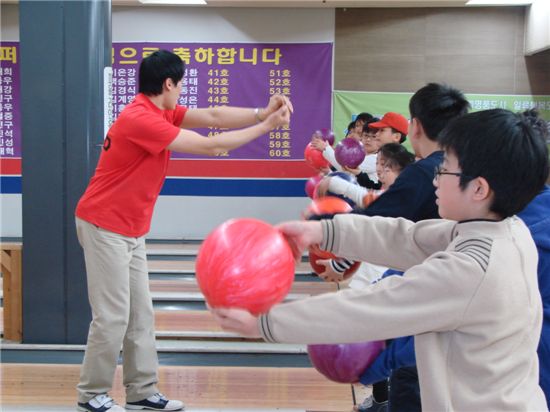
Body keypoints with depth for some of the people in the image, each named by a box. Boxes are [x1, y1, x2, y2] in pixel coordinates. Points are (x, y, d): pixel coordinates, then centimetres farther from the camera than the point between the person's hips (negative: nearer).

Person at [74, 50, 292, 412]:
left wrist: (261, 112, -13)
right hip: (105, 226, -10)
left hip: (130, 230, 10)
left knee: (141, 314, 9)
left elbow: (212, 116, 0)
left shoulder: (161, 112, 8)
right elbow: (210, 146, -20)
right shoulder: (141, 119, -22)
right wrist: (264, 127, -14)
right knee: (113, 316, -6)